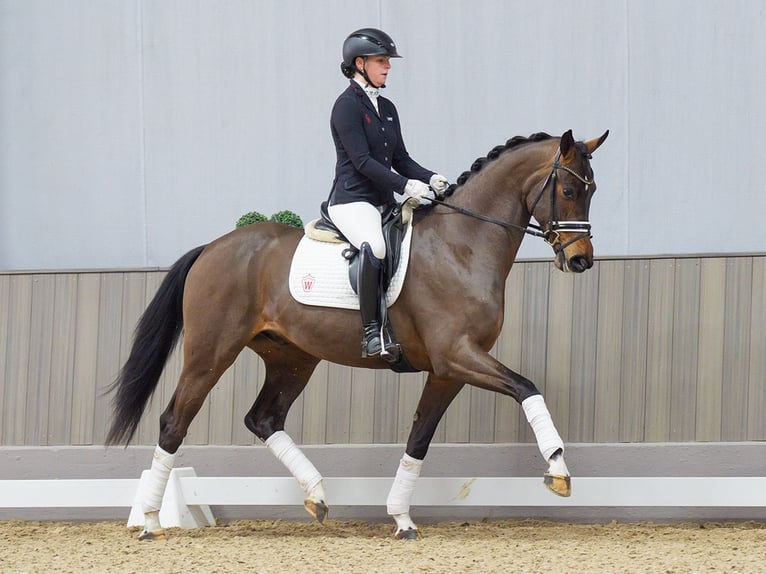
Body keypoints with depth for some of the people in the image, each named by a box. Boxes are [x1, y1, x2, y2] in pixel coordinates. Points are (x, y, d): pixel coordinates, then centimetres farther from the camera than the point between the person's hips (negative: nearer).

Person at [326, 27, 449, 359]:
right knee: (375, 246, -37)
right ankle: (371, 331, -36)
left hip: (384, 202, 9)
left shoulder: (386, 108, 18)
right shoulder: (347, 105, -7)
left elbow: (400, 159, 18)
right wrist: (405, 185, -23)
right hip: (352, 200, -9)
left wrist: (430, 179, -1)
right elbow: (362, 161, -16)